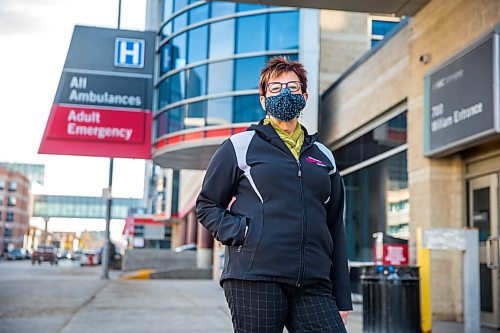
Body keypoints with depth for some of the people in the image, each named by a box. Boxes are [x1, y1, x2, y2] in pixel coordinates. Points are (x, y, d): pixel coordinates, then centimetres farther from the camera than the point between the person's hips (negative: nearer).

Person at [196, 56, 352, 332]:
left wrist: (342, 300, 14)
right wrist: (239, 232, -9)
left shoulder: (323, 157, 20)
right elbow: (206, 206, 11)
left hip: (314, 286, 3)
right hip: (255, 279, -3)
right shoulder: (241, 146, 9)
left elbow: (336, 230, 18)